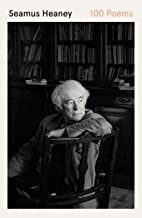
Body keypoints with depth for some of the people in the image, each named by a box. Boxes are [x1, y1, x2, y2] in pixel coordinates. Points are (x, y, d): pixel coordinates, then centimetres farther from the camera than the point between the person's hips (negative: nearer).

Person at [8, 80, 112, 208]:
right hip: (40, 178, 6)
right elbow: (27, 152, 12)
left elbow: (105, 126, -34)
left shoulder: (91, 119, -9)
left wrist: (64, 131, -25)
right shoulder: (49, 122, 5)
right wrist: (7, 177, 2)